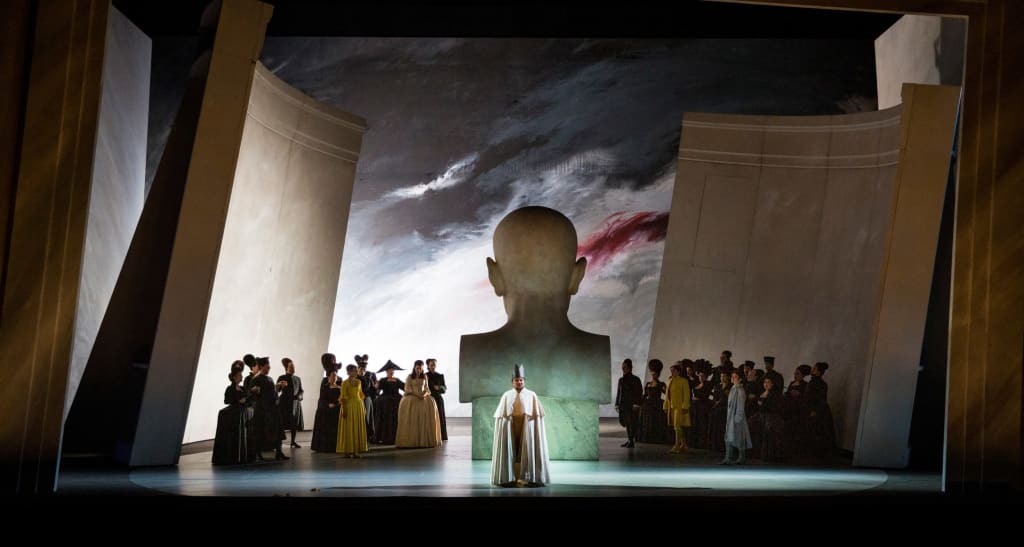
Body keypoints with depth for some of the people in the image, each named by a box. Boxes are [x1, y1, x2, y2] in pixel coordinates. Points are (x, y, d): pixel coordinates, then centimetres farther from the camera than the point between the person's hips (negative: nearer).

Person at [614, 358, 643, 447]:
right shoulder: (621, 380, 13)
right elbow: (618, 393, 17)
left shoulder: (635, 380, -4)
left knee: (632, 423, -5)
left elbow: (639, 393, -8)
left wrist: (636, 404, -15)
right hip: (623, 405, 5)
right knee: (626, 423, 8)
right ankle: (628, 440, 19)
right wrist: (617, 404, 13)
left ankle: (631, 441, -2)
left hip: (632, 405, -5)